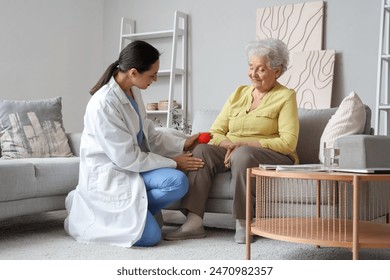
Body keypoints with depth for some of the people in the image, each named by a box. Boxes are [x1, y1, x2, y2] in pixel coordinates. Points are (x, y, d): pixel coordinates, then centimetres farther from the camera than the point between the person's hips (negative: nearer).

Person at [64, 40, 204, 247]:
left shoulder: (133, 91, 0)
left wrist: (182, 144, 2)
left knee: (178, 182, -20)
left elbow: (149, 135, 12)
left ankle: (133, 211, 1)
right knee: (150, 236, -15)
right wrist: (173, 162, -14)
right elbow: (127, 158, -21)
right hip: (107, 175, -7)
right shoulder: (103, 104, -25)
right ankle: (87, 216, 6)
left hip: (131, 167, 7)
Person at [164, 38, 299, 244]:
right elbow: (215, 132, 11)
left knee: (243, 154, -36)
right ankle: (194, 221, -31)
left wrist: (244, 144, -18)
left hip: (274, 158, -5)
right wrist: (229, 145, -14)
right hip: (232, 153, 5)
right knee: (201, 150, -23)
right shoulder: (239, 93, 17)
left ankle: (242, 224, -27)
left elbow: (288, 142, -10)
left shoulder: (285, 97, 2)